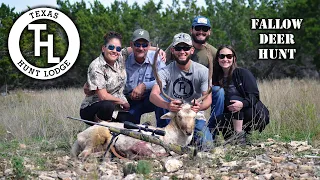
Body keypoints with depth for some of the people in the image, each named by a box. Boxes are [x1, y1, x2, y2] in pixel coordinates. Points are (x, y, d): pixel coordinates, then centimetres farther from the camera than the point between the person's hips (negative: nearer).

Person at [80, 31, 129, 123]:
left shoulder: (120, 59, 0)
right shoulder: (96, 67, -18)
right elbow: (103, 96, -21)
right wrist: (123, 103, -10)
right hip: (91, 109, -6)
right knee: (107, 106, -37)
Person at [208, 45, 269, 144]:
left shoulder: (243, 73, -6)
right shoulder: (217, 78, 8)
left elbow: (254, 95, -16)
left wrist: (243, 103, -37)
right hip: (233, 117, 4)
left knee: (233, 97, -28)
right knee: (212, 124, -20)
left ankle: (240, 136, -31)